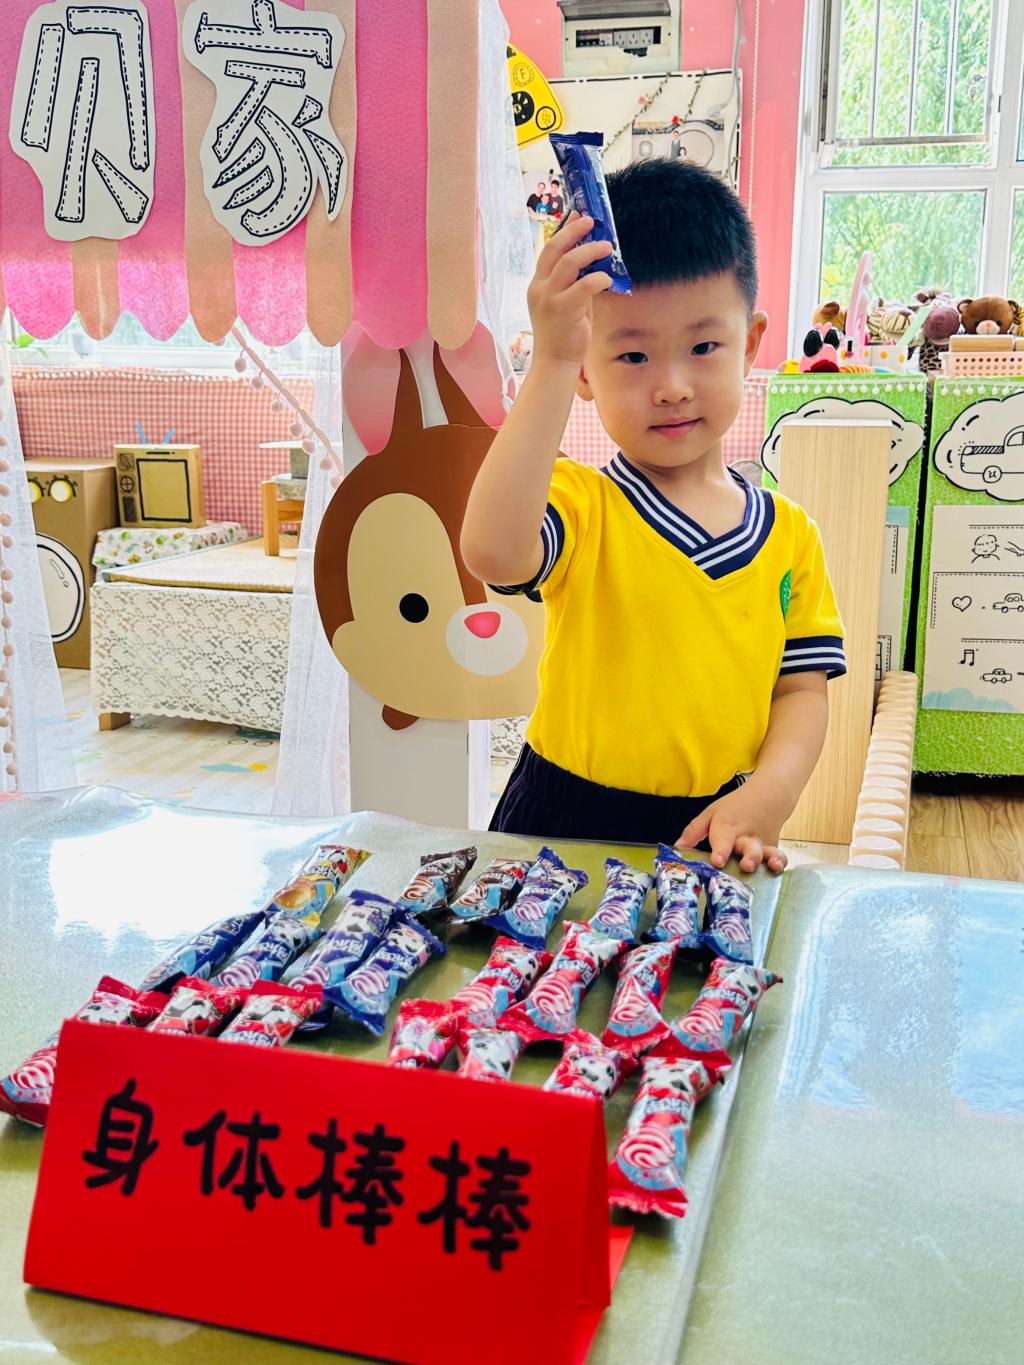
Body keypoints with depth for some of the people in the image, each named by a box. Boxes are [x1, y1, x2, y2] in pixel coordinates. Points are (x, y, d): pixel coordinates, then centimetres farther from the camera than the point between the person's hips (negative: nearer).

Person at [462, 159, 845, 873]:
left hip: (713, 828, 3)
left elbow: (802, 687, 5)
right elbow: (492, 552, -31)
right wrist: (550, 362, -31)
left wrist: (769, 793, -14)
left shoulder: (789, 534, 3)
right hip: (565, 821, -2)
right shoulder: (579, 505, -8)